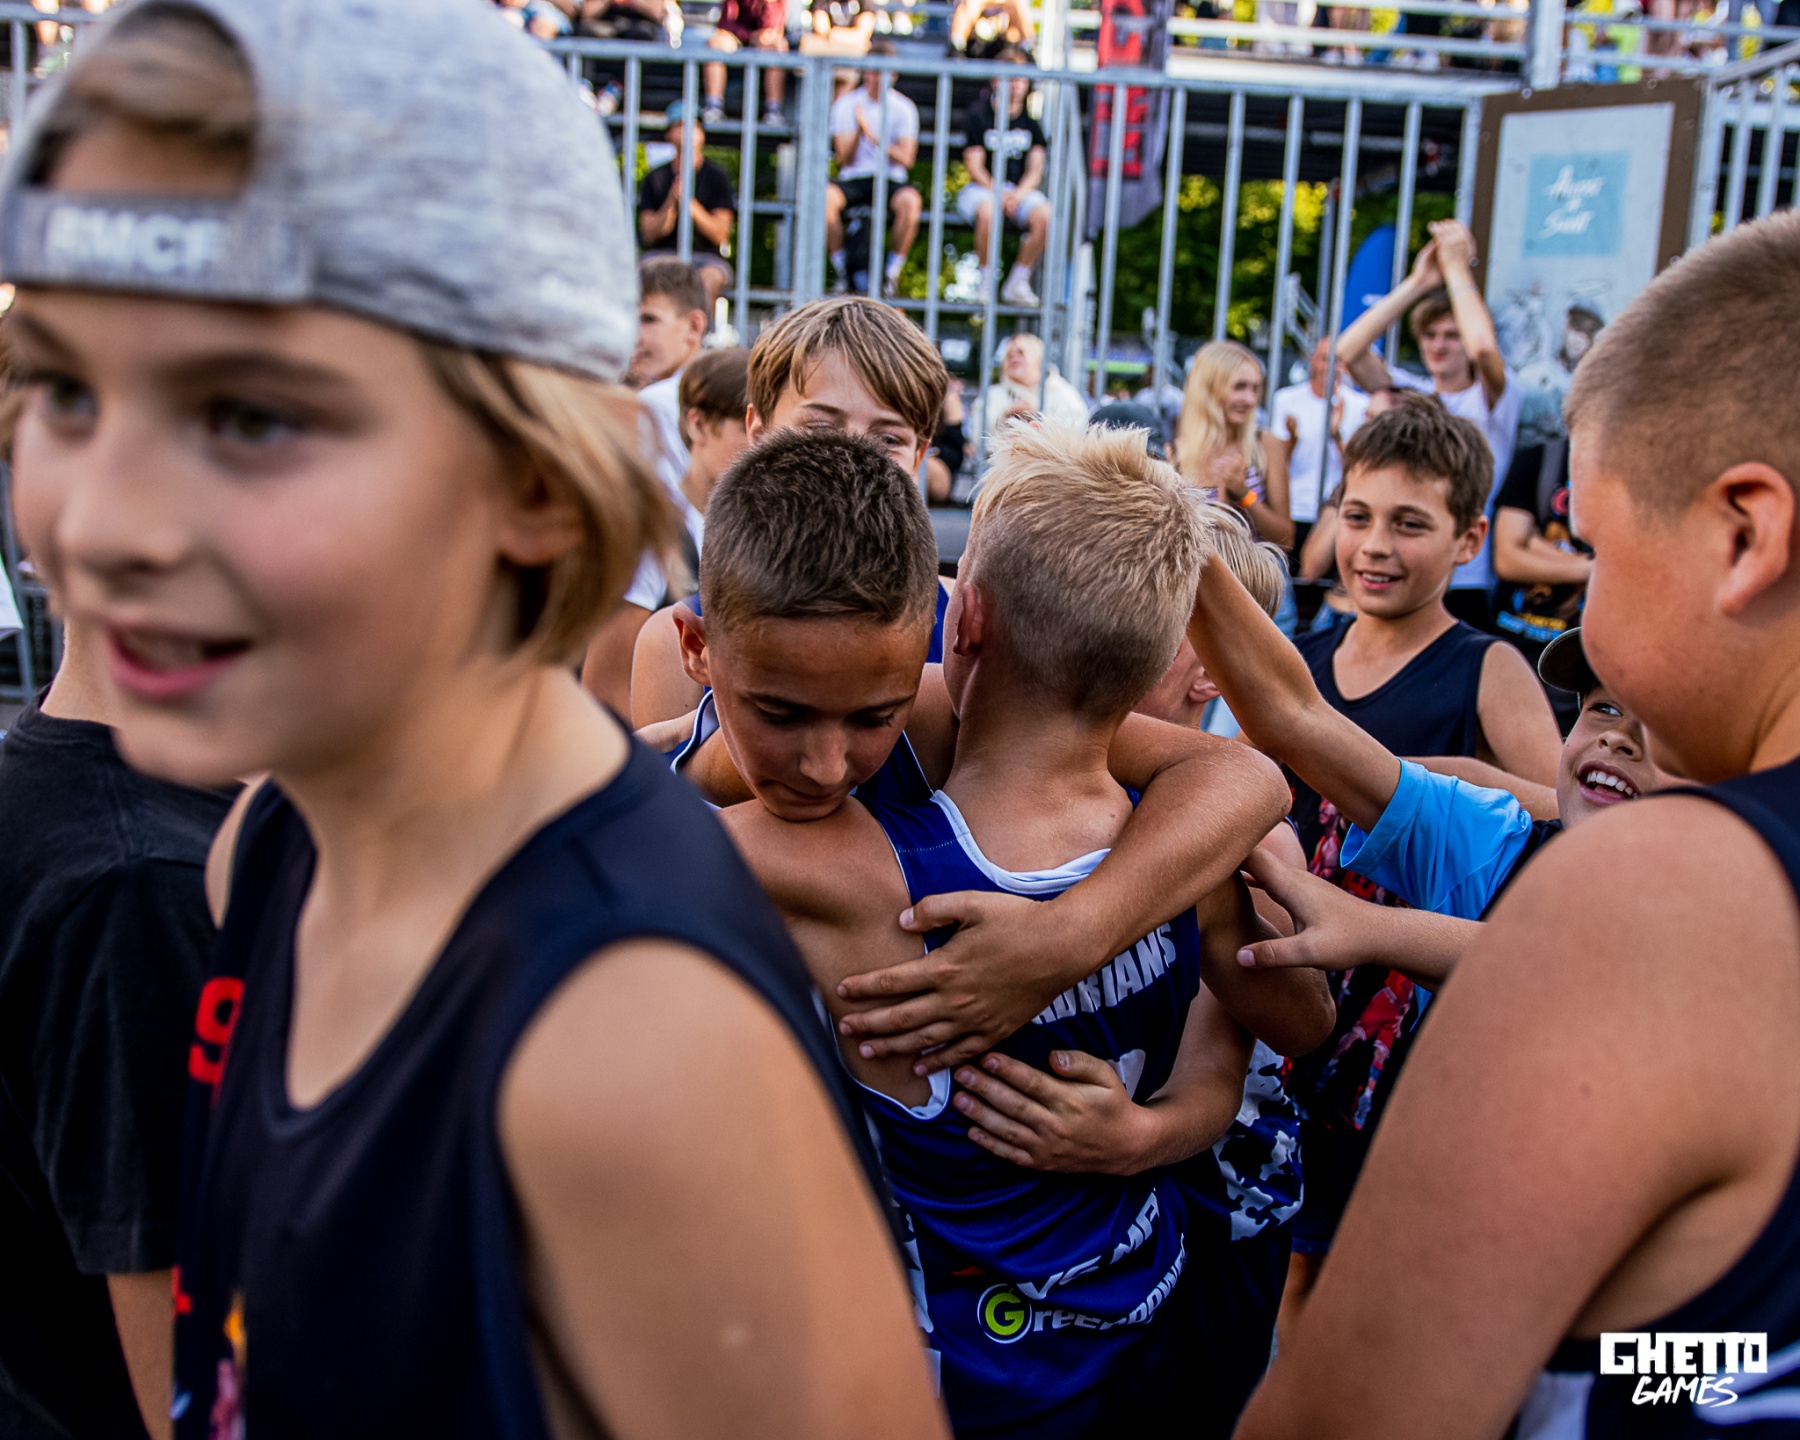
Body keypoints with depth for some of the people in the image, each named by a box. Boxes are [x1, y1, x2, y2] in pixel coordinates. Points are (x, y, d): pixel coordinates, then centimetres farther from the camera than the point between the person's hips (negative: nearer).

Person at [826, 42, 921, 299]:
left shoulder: (904, 108, 4)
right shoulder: (846, 104, 6)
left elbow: (906, 159, -6)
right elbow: (844, 158, -1)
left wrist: (873, 136, -17)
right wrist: (857, 130, -19)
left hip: (891, 180, -1)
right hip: (853, 179, 1)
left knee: (910, 200, -35)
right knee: (826, 196, -32)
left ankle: (891, 273, -18)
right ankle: (840, 271, -15)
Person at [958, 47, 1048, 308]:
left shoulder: (1032, 121, 7)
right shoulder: (978, 115, -1)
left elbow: (1035, 170, 3)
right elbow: (975, 167, -5)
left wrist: (1017, 195, -17)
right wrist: (998, 194, -19)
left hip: (1022, 189, 3)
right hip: (980, 188, -3)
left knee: (1045, 215, -29)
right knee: (988, 212, -38)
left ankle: (1017, 283, -12)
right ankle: (985, 283, -17)